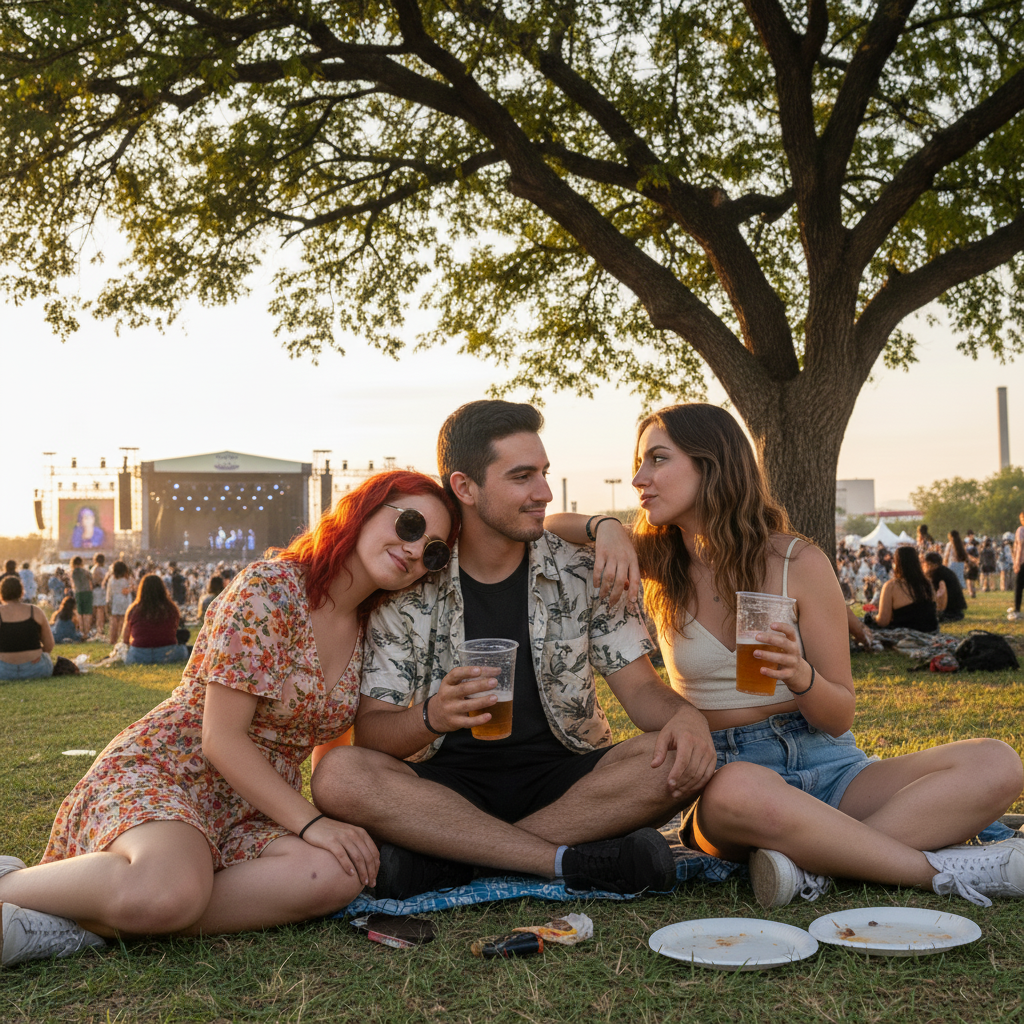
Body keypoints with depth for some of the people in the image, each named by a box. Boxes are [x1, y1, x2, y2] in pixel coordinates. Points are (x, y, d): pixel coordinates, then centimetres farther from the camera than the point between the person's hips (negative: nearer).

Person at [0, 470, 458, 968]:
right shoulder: (268, 589, -13)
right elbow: (222, 739, -16)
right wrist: (310, 822, -20)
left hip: (257, 812, 8)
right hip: (162, 773, -7)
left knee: (336, 876, -28)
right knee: (169, 891, -41)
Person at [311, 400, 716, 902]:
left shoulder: (582, 573, 2)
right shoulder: (410, 586, -4)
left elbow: (640, 687, 0)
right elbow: (371, 729, -7)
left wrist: (686, 715, -24)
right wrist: (431, 718, -31)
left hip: (563, 777, 2)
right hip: (449, 784, -1)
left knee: (679, 759, -27)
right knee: (338, 775, -29)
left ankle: (439, 855, -25)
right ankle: (574, 859, -28)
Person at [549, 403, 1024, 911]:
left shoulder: (798, 563, -3)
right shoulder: (659, 563, 3)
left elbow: (840, 716, 0)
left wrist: (799, 676, -24)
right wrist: (605, 528, -17)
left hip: (826, 765, 1)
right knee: (737, 792, -41)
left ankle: (813, 863, -32)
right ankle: (945, 869, -26)